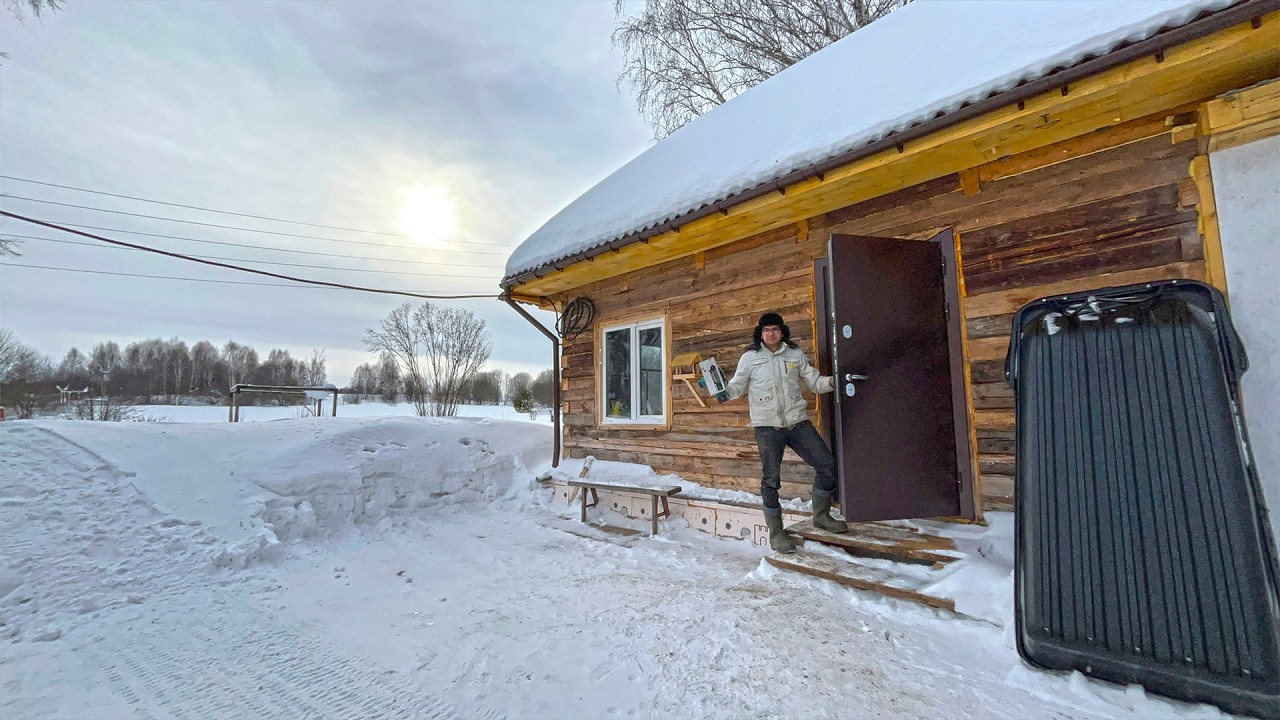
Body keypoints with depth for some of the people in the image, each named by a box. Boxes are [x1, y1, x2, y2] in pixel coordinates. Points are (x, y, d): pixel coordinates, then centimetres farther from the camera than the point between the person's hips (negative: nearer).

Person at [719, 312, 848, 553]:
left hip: (798, 422, 4)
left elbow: (813, 381, 11)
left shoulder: (796, 354, 8)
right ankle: (776, 533, 17)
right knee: (771, 480, 1)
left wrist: (831, 382, -8)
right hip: (767, 426, -3)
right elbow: (738, 385, 1)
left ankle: (821, 515, 27)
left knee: (827, 465, 5)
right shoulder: (750, 357, 0)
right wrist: (726, 393, -19)